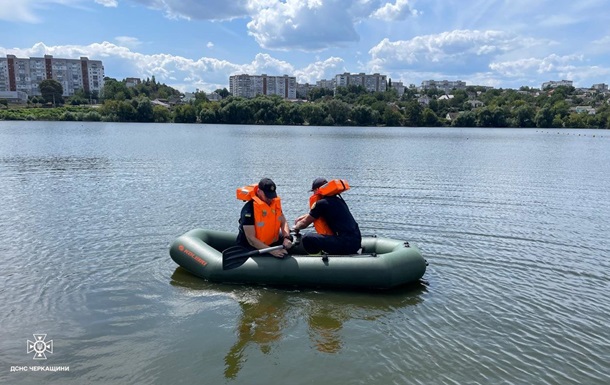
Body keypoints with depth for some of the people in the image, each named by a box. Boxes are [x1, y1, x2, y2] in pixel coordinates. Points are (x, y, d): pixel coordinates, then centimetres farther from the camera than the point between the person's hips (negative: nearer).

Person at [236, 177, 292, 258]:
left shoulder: (275, 203, 0)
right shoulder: (249, 209, -23)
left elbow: (283, 222, 2)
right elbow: (251, 239, -25)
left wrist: (286, 238, -20)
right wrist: (271, 250, -33)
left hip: (271, 243, 7)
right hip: (251, 249, -7)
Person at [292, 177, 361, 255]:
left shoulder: (321, 203, -7)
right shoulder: (337, 199, 17)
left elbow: (305, 223, 7)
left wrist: (296, 227, 26)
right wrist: (304, 216, 41)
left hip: (346, 244, -9)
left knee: (307, 238, -9)